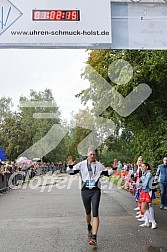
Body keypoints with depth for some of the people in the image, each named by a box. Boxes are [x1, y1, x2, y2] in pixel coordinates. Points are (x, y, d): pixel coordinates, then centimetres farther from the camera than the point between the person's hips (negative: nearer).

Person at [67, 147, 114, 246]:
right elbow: (71, 172, 3)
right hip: (85, 190, 1)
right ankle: (89, 227, 47)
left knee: (95, 213, -11)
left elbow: (107, 173, 14)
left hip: (95, 191, -1)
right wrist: (70, 166, -16)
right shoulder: (81, 164, 1)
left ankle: (94, 237, -13)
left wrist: (113, 169, -2)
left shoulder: (99, 165, 2)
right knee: (88, 212, 17)